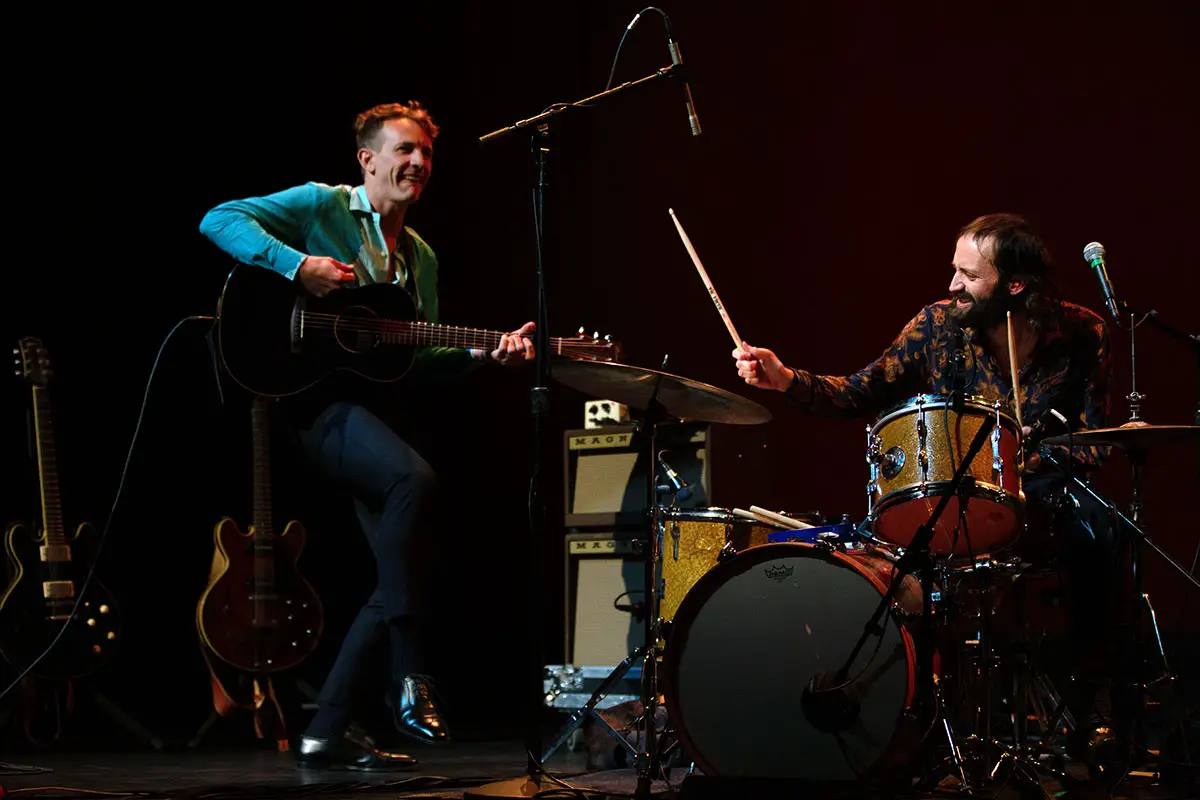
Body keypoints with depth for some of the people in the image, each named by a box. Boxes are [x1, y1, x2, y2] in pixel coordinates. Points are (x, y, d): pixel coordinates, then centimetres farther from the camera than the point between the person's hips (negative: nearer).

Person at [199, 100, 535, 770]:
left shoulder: (420, 257, 20)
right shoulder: (322, 206, 0)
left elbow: (419, 361, 18)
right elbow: (219, 220, -10)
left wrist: (484, 353, 1)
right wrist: (298, 265, -22)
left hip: (367, 408, 8)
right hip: (312, 396, -8)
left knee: (401, 579, 0)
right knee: (414, 477, -34)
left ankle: (327, 733, 9)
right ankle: (409, 678, -28)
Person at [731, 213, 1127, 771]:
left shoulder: (1082, 336, -6)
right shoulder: (940, 324, -5)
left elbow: (1095, 445, -3)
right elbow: (863, 393, -7)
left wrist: (1041, 457, -24)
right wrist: (786, 379, -22)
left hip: (1042, 489, -1)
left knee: (1094, 529, -32)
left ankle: (1093, 699, -23)